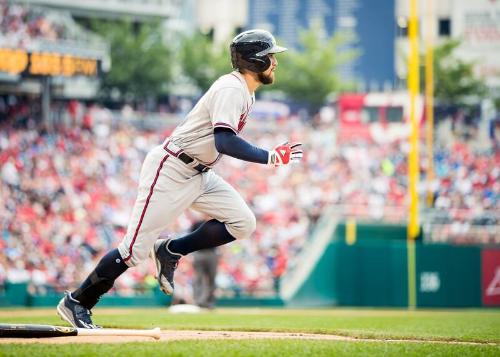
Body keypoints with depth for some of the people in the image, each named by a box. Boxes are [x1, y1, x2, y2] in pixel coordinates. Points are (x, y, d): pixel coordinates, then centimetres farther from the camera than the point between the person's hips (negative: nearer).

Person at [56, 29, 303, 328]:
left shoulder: (245, 92, 10)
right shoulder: (231, 89, -20)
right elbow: (224, 141, -33)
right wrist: (271, 157, -31)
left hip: (198, 174, 9)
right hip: (169, 171, -9)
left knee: (243, 223, -4)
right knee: (136, 248, -8)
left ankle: (171, 252, 7)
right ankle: (76, 302, 4)